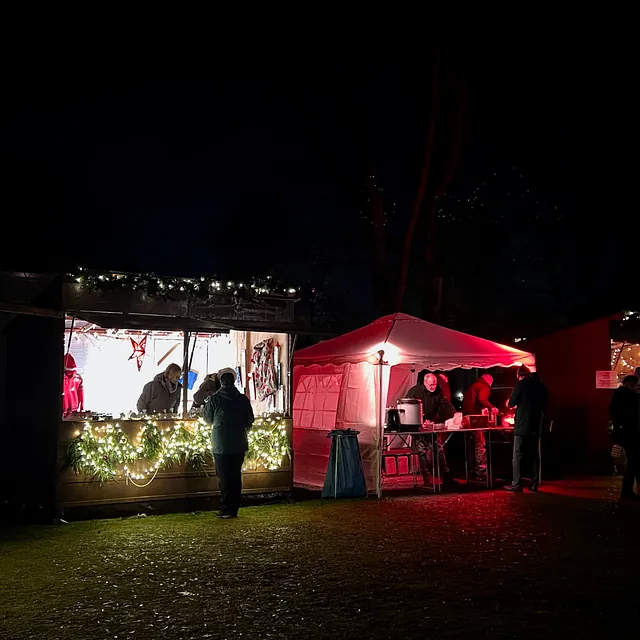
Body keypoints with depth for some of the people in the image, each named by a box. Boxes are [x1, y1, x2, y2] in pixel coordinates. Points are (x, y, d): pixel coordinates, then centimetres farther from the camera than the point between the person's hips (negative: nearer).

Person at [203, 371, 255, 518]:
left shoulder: (214, 399, -8)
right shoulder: (243, 399, 0)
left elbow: (208, 419, 5)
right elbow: (250, 420, 9)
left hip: (221, 445, -3)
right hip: (239, 444, 3)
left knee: (224, 478, 2)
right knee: (236, 477, 9)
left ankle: (226, 509, 3)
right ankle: (234, 509, 14)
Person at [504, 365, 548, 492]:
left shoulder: (521, 384, -8)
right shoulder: (541, 385, 9)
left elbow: (511, 403, -8)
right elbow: (544, 407, 14)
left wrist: (512, 403, 14)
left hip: (522, 425, -5)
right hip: (536, 425, 6)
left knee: (518, 455, -2)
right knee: (534, 455, 9)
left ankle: (517, 484, -4)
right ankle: (534, 484, 8)